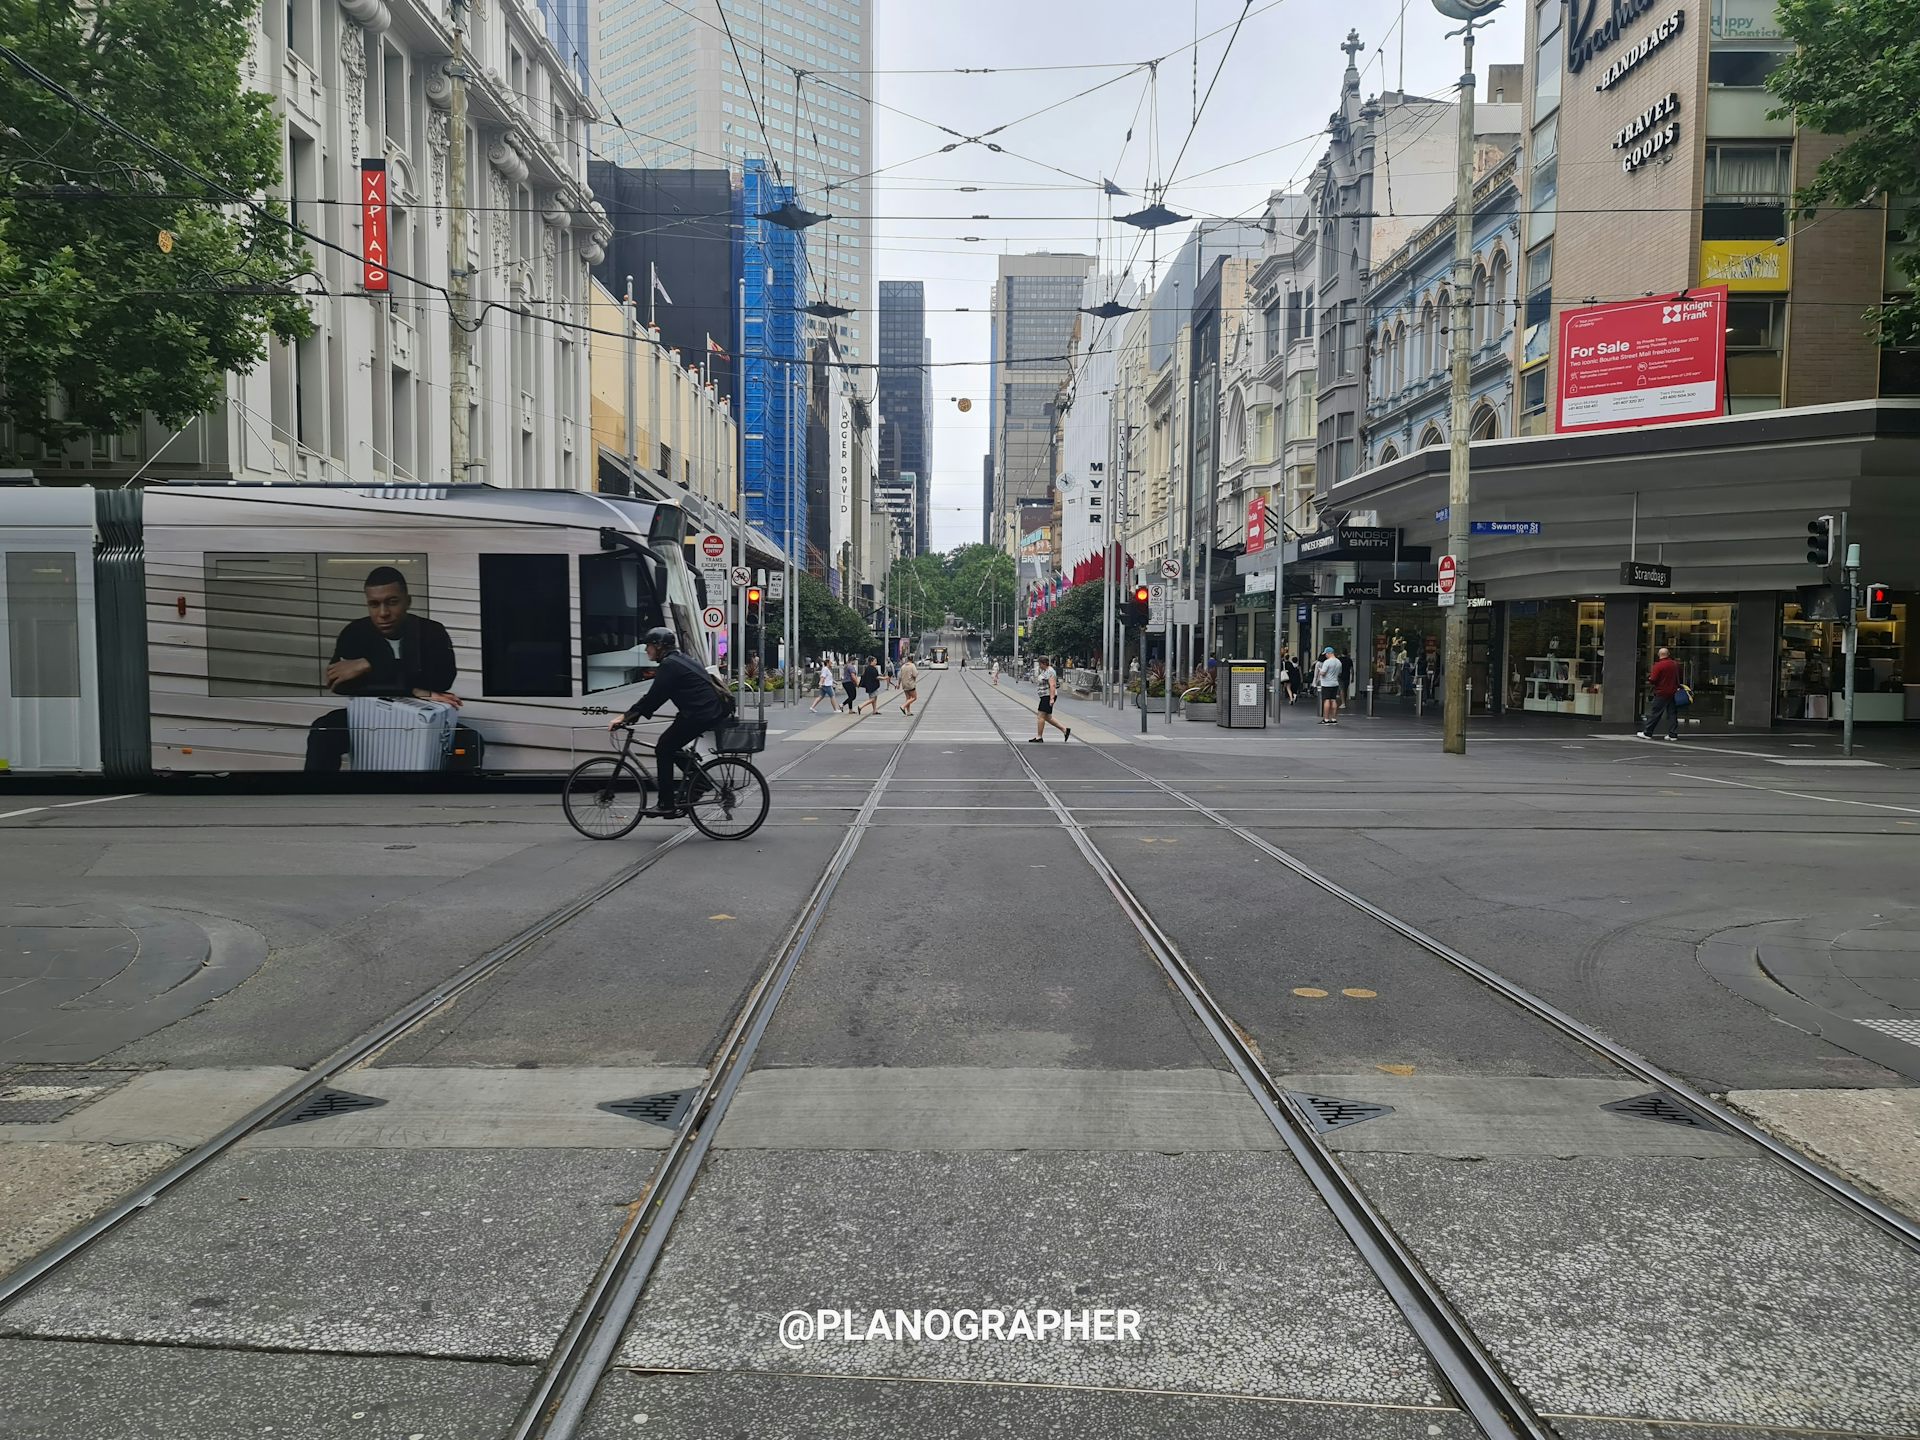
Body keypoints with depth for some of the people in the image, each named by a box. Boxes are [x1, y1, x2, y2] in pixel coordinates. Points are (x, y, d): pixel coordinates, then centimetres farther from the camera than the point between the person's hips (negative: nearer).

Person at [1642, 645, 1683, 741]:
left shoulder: (1658, 665, -14)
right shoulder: (1675, 664, 5)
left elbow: (1653, 680, -16)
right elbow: (1679, 677, 18)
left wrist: (1649, 680, 4)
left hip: (1661, 693, -5)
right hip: (1673, 693, 5)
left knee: (1654, 713, 1)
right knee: (1672, 713, 8)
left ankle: (1647, 733, 6)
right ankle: (1673, 734, 7)